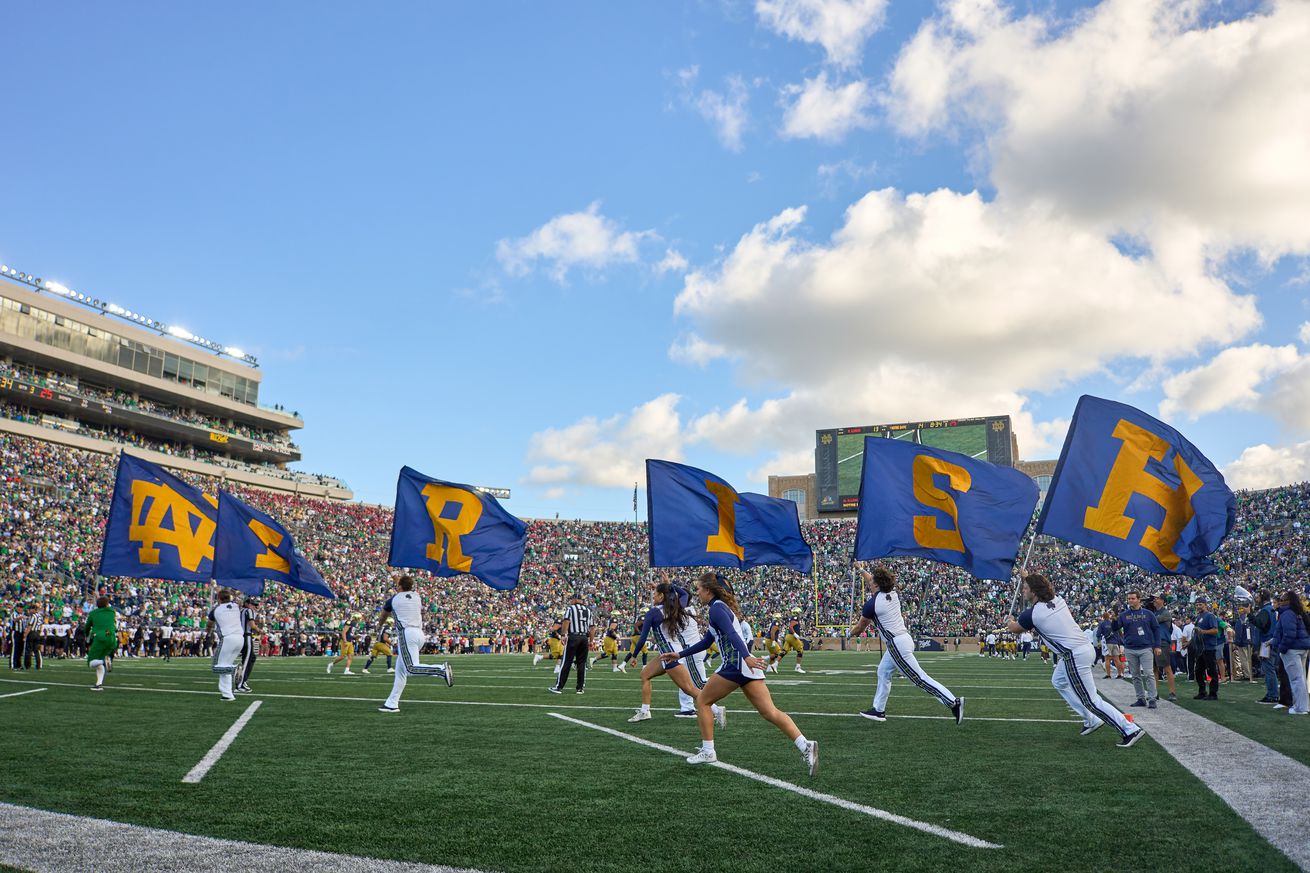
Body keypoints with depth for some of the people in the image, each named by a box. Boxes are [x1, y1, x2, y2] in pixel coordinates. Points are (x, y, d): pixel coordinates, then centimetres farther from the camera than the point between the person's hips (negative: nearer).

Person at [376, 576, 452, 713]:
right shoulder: (416, 596, 16)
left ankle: (441, 669, -36)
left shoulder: (393, 599, 7)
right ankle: (392, 704, 12)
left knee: (411, 668, -18)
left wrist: (380, 627, 47)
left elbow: (382, 617, 27)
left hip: (406, 633, -7)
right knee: (400, 670, 12)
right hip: (419, 633, 7)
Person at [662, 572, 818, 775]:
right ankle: (805, 746, -17)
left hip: (735, 665, -9)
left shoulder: (716, 608, -5)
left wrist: (746, 656, -38)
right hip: (747, 666, 9)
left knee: (703, 701, 10)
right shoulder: (723, 607, 24)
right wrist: (679, 655, 35)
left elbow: (732, 634, -23)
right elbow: (706, 642, 32)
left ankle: (707, 751, 14)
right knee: (770, 712, -2)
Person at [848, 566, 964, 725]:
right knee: (883, 673, 20)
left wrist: (852, 632, 22)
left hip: (896, 645, -9)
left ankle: (954, 702, -11)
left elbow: (859, 628, 0)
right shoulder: (893, 594, 6)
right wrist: (861, 571, 44)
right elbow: (874, 582, 29)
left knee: (920, 679, -8)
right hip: (904, 639, 9)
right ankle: (878, 710, 27)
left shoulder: (871, 604, -15)